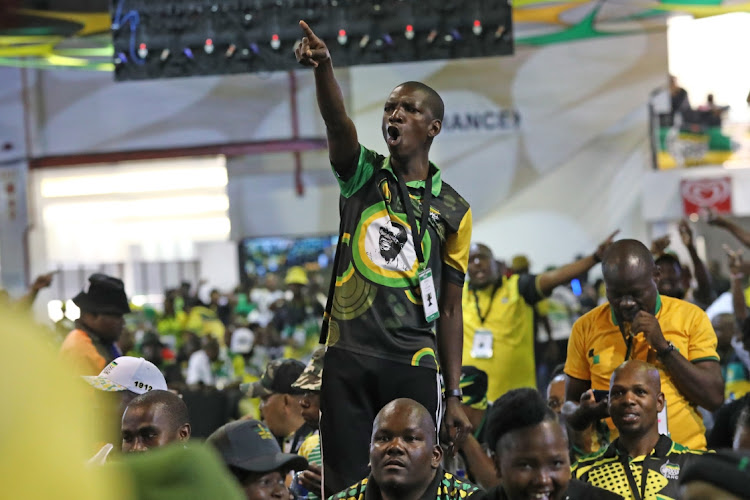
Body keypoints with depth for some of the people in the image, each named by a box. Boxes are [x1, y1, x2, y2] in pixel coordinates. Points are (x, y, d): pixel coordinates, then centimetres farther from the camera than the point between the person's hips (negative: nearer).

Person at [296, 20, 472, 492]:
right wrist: (324, 66, -35)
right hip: (349, 356, 0)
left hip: (414, 364, 0)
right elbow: (338, 122, -14)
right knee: (347, 483, 0)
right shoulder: (363, 175, 8)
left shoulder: (453, 210, 9)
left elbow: (449, 308, 10)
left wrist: (455, 396, 6)